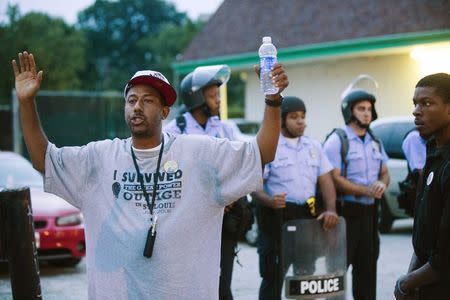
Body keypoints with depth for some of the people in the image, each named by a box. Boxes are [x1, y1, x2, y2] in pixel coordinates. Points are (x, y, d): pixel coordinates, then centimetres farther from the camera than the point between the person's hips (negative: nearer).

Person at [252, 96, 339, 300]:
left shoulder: (314, 146, 12)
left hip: (307, 215, 5)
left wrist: (331, 209, -8)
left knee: (307, 274, 13)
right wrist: (270, 201, -32)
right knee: (273, 276, -2)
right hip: (276, 216, -5)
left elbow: (325, 180, 10)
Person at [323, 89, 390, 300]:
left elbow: (384, 173, 18)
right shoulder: (337, 141, -8)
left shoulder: (375, 142, 14)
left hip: (369, 212, 7)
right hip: (346, 212, -7)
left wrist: (382, 184, -6)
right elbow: (335, 180, -14)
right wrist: (366, 191, -18)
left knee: (367, 265, 12)